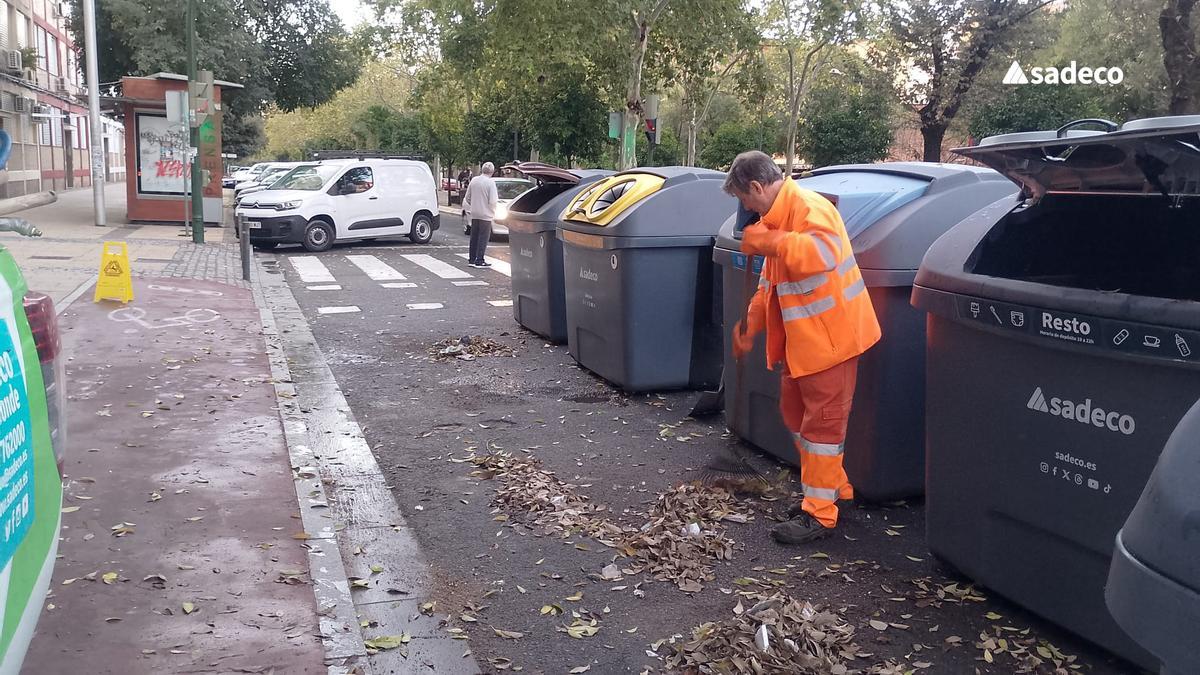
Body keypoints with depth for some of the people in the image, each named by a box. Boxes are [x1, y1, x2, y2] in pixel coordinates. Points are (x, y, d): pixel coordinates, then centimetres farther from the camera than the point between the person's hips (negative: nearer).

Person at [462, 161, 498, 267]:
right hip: (485, 215, -6)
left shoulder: (474, 180, 3)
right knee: (483, 238, 1)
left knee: (474, 237, 14)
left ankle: (472, 259, 20)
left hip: (474, 214, 6)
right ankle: (479, 261, 1)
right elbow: (493, 201, -19)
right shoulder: (490, 182, -15)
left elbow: (467, 198, 9)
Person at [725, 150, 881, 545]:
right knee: (796, 414, 18)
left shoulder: (809, 208, -19)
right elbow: (769, 285, 21)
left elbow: (825, 251, -39)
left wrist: (768, 242, -31)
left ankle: (819, 514, 6)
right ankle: (834, 489, 33)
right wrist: (748, 328, 17)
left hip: (829, 335, -10)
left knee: (822, 423, -3)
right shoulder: (774, 218, 13)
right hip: (800, 339, 10)